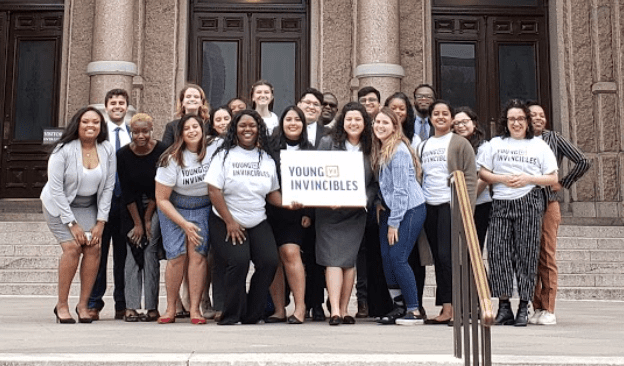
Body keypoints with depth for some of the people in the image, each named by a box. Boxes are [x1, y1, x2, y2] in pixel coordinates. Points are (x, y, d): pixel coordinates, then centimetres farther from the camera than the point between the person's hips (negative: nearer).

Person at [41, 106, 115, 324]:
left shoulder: (107, 150, -7)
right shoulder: (63, 150, -18)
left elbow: (108, 187, -2)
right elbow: (56, 189, -16)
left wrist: (100, 222, -8)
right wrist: (72, 224, -18)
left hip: (88, 206, 3)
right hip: (59, 205, -3)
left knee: (94, 248, -14)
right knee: (72, 247, -19)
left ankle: (83, 304, -2)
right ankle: (62, 305, -6)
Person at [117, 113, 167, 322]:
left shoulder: (161, 152, -14)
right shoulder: (123, 155, -9)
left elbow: (159, 189, -10)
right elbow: (126, 191, -6)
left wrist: (147, 220, -8)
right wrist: (137, 222, -8)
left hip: (155, 206, -1)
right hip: (132, 208, 2)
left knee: (151, 251, -9)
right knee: (133, 251, -6)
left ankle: (152, 307, -6)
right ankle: (131, 307, -5)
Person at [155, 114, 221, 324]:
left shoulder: (214, 148, -10)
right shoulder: (172, 159, -11)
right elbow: (161, 199, -7)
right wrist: (184, 224, -11)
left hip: (203, 207, 1)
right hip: (174, 208, -1)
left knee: (198, 253, -12)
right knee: (177, 255, -12)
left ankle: (195, 309, -7)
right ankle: (171, 309, 1)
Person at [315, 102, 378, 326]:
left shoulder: (370, 148, 7)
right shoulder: (328, 143, 3)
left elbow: (375, 182, 8)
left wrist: (366, 199, -10)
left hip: (356, 212, 1)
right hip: (329, 211, -1)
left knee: (349, 259, 1)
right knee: (333, 259, -8)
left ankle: (344, 310, 10)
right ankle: (335, 310, -9)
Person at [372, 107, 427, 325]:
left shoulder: (398, 150, -15)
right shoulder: (380, 150, 13)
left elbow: (400, 189, -17)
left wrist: (393, 223, -16)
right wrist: (384, 213, 8)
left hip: (410, 209, -8)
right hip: (390, 209, 9)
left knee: (398, 258, -10)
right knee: (386, 257, 2)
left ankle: (414, 311, -1)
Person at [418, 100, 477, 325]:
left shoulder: (460, 143, 1)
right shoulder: (423, 146, 17)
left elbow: (470, 178, -4)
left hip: (451, 205, -5)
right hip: (429, 206, 5)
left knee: (446, 255, -12)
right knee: (438, 257, 5)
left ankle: (449, 307, -7)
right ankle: (447, 308, 10)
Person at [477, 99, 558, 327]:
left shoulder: (539, 145, 13)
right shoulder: (495, 144, 16)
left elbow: (553, 178, 9)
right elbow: (483, 173, 10)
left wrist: (528, 179, -6)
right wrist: (502, 179, -7)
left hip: (529, 204, -1)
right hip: (501, 204, 1)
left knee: (527, 254, -3)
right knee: (497, 251, -9)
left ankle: (523, 308, 3)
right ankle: (504, 307, -3)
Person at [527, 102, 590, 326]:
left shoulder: (554, 139, 4)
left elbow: (583, 162, 3)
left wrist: (563, 183, 1)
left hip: (548, 205, -2)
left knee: (547, 258, -3)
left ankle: (548, 310, 2)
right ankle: (537, 309, 13)